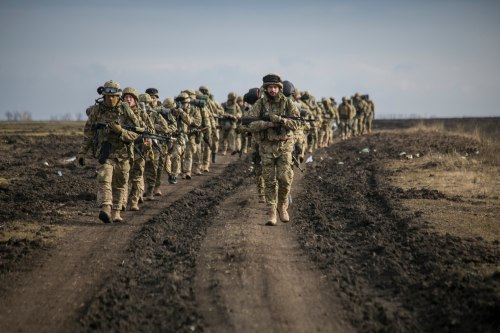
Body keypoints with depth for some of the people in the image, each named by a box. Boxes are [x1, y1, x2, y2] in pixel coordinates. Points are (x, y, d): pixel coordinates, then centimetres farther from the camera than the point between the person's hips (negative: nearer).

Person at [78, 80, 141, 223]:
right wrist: (82, 152, 6)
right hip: (105, 152, -1)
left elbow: (136, 133, -5)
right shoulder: (97, 110, -1)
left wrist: (121, 131, -22)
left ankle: (116, 211, 25)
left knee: (120, 184, 11)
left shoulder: (126, 111, -4)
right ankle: (105, 209, -35)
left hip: (122, 153, 1)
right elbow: (88, 133, 7)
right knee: (104, 179, -20)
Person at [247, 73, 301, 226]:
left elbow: (296, 124, -7)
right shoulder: (259, 105, -1)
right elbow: (251, 125, -7)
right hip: (267, 146, 0)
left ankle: (282, 206, 15)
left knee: (285, 178, -8)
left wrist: (280, 120, -22)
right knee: (269, 180, 0)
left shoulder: (288, 103, -1)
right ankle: (271, 212, 6)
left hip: (284, 146, 0)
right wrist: (269, 123, -20)